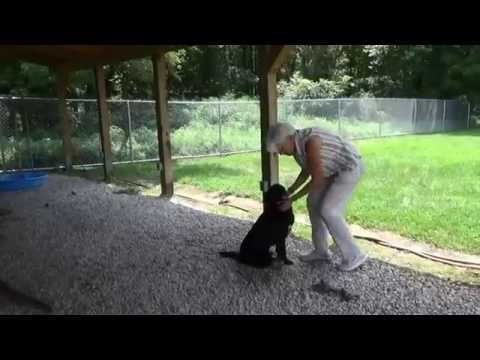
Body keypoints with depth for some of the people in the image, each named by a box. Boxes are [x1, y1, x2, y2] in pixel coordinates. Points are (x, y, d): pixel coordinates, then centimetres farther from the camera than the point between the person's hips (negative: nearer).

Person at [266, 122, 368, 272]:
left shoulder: (310, 142, -31)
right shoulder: (297, 144, -3)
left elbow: (317, 180, -26)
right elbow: (306, 171, 12)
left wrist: (292, 199, -20)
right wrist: (288, 191, 6)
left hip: (350, 167, -10)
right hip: (334, 170, 10)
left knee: (328, 211, -13)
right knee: (313, 203, 8)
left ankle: (354, 256, 0)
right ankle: (321, 251, 19)